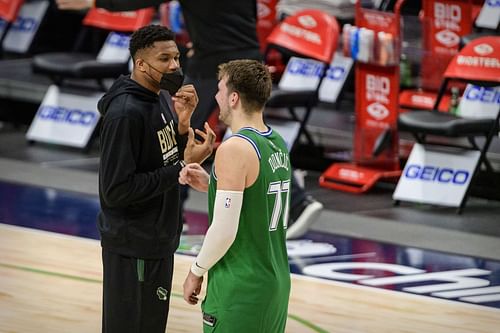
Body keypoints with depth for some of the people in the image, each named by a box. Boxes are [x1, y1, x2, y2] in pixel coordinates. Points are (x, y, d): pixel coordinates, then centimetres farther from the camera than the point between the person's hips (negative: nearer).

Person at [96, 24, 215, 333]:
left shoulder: (162, 100, 6)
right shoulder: (125, 113, -22)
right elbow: (116, 190, -25)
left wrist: (183, 124, -7)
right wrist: (183, 166, -23)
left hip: (159, 239, 9)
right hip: (133, 246, -9)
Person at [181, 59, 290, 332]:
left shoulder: (234, 149, -18)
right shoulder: (278, 144, 8)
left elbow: (224, 231, -21)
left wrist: (196, 271, -7)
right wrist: (209, 184, 9)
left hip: (239, 289, -8)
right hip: (276, 284, 8)